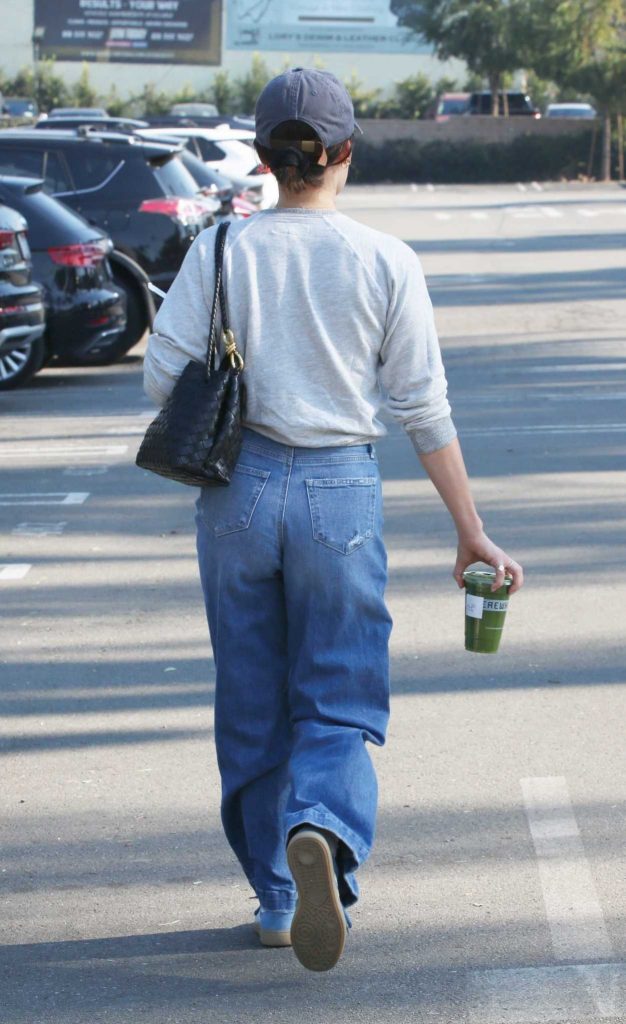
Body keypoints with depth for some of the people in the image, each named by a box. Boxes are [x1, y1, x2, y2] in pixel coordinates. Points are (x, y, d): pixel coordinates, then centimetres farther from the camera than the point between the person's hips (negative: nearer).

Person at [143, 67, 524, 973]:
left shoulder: (220, 252, -2)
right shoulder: (387, 263, -3)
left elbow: (164, 377, -6)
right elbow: (424, 407, -2)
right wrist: (471, 530, 4)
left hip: (238, 489, 1)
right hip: (342, 491, -1)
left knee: (254, 709, 13)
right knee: (339, 703, 4)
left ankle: (277, 897, 20)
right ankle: (323, 832, -27)